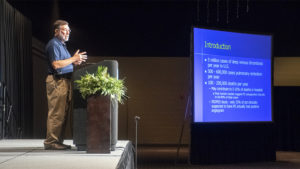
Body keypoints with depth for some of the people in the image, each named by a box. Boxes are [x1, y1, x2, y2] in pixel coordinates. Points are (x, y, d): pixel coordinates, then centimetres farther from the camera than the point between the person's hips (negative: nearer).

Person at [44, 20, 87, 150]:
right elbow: (56, 64, -19)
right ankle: (51, 142, -8)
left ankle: (58, 141, 14)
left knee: (63, 113, 9)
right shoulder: (53, 44, -8)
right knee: (56, 113, -10)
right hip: (56, 81, -10)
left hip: (65, 81, 10)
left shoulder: (62, 45, 23)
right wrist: (73, 59, -14)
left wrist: (74, 63, 11)